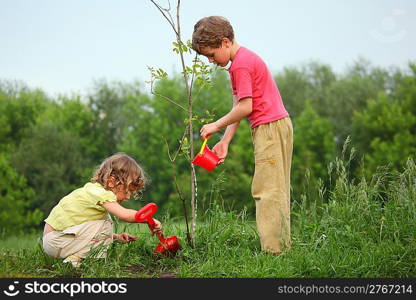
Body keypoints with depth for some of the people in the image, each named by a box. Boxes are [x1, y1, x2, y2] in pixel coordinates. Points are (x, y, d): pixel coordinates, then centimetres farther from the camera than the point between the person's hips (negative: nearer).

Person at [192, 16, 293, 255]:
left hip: (270, 128, -11)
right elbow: (238, 107, 16)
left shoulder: (241, 65, -13)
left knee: (266, 190, -10)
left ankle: (272, 251, -10)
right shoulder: (244, 59, 19)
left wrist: (216, 126, -5)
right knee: (277, 191, 11)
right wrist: (225, 141, 10)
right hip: (278, 127, 11)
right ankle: (283, 245, 14)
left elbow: (245, 107, -18)